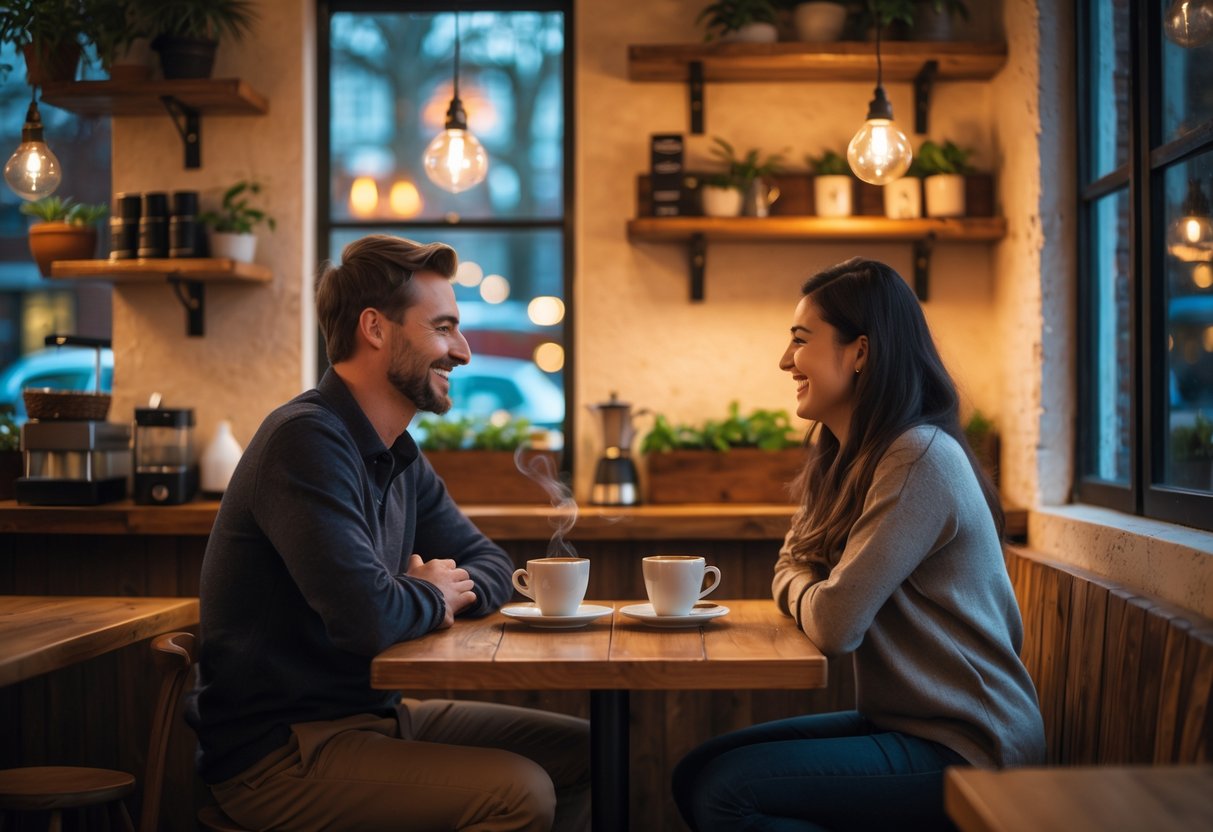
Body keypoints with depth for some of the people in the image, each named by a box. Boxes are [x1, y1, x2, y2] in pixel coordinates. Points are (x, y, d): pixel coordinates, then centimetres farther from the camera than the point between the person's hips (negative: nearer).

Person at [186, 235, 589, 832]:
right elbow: (368, 618, -30)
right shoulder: (307, 440, -20)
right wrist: (433, 595, -7)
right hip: (277, 752, -9)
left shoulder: (400, 457, 11)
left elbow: (490, 564, 20)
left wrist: (456, 588, -5)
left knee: (584, 753, 7)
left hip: (375, 712, 10)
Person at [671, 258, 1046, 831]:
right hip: (900, 720, 9)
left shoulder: (920, 460, -20)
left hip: (966, 749, -9)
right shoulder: (850, 457, 11)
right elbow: (790, 571, 16)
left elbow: (834, 625, -23)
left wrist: (808, 596, -1)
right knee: (695, 773, 1)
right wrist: (816, 596, -6)